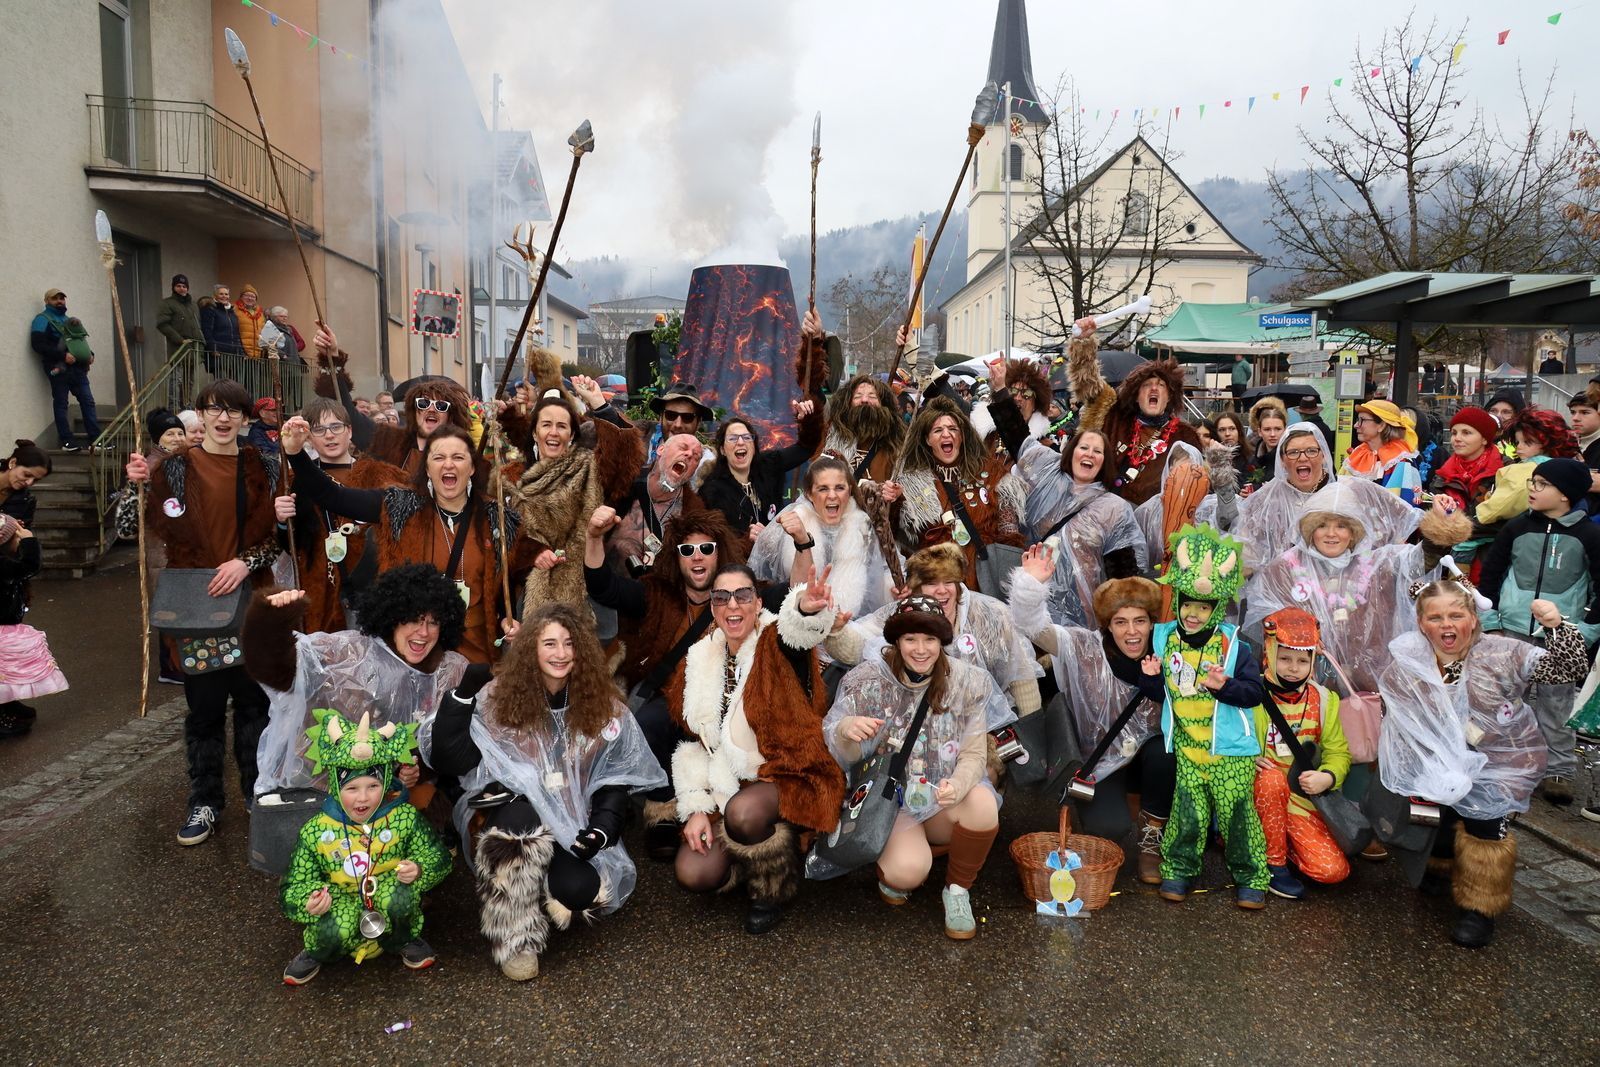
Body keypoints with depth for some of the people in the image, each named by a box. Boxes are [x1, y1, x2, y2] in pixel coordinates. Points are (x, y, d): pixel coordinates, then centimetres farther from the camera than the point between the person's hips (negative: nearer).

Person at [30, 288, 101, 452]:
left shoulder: (68, 319, 22)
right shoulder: (43, 319, -1)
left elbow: (80, 341, 28)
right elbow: (38, 345, -12)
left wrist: (90, 354, 7)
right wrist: (63, 355, -20)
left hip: (77, 368, 6)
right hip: (59, 369, -6)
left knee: (88, 401, 1)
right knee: (61, 404, -1)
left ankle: (95, 439, 1)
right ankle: (67, 441, 1)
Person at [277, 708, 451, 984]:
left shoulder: (404, 818, -10)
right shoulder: (315, 831, -10)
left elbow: (438, 858, -3)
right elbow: (295, 886, -4)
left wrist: (419, 870, -25)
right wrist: (309, 902, -27)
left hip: (388, 905, 0)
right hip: (340, 907, 0)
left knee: (399, 897, -34)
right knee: (335, 930, -34)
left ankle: (405, 942, 0)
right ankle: (315, 955, 4)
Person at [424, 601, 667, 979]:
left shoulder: (604, 706, -1)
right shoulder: (500, 697, -4)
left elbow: (616, 778, 4)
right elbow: (450, 759, -11)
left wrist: (602, 829, -12)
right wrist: (462, 695, -21)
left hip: (573, 827, 1)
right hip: (515, 816, -1)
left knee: (580, 889, -27)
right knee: (521, 817, -36)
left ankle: (541, 900, 12)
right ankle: (516, 939, -19)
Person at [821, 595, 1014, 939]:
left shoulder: (967, 682, -7)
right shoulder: (869, 679, -11)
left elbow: (975, 755, -6)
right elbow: (845, 756, -8)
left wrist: (957, 785, -30)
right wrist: (846, 730, -33)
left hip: (944, 799, 2)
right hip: (890, 800, -2)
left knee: (983, 804, -32)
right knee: (908, 871, -30)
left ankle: (957, 890, -4)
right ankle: (891, 874, 11)